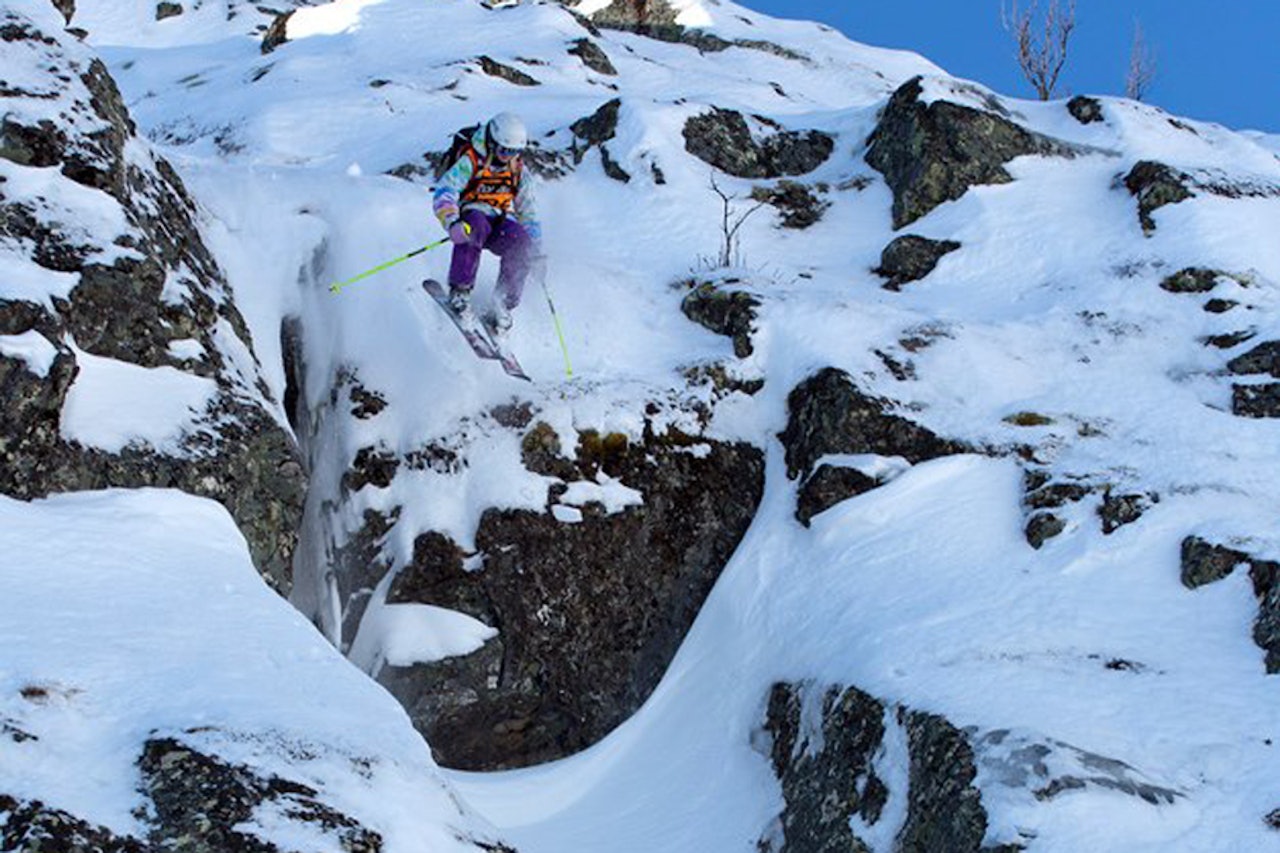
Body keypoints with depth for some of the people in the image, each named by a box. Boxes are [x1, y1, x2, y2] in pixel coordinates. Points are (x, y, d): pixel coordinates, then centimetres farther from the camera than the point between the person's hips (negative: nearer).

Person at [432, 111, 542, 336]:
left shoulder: (518, 171, 8)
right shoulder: (471, 162, -9)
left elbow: (527, 211, 16)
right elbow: (444, 193, -20)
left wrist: (537, 250, 10)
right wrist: (453, 222, -39)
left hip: (502, 221, 4)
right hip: (472, 214, -4)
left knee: (523, 244, -29)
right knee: (475, 225, -41)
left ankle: (503, 306, -15)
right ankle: (459, 291, -33)